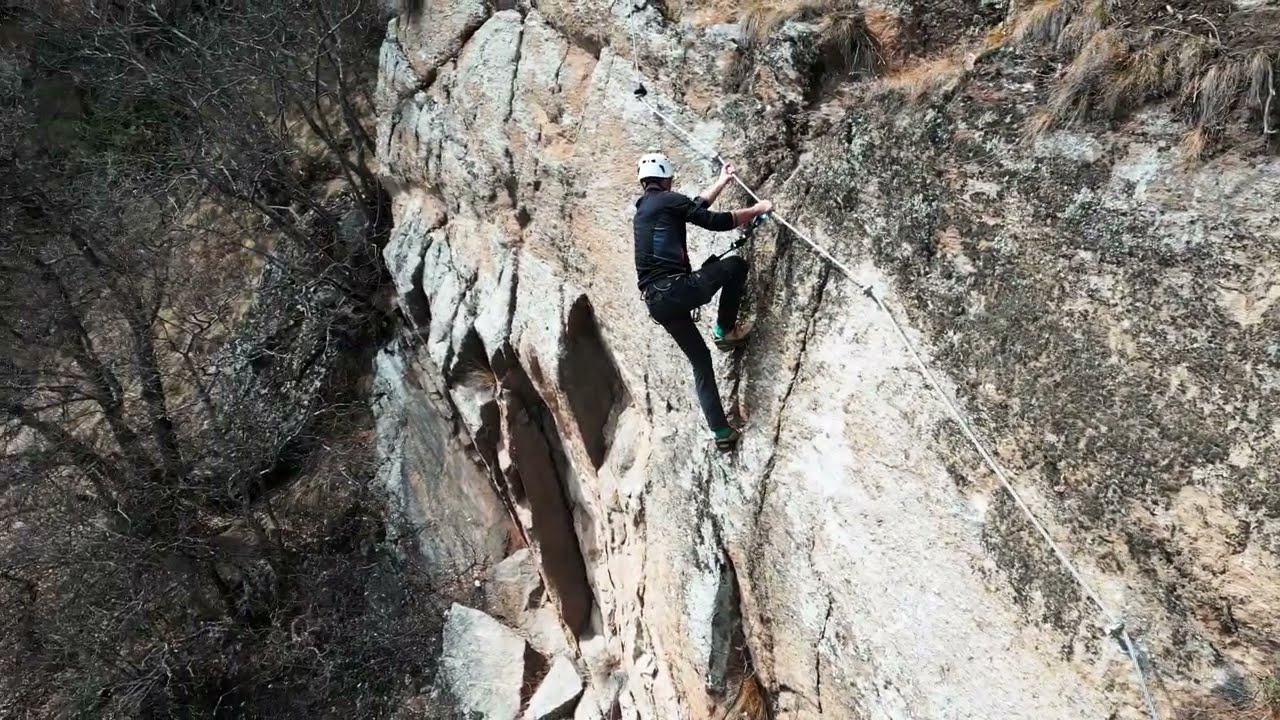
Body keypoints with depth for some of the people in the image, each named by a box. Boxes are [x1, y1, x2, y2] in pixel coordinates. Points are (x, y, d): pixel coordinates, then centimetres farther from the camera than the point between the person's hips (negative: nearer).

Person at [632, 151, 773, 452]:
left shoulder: (643, 208, 24)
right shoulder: (668, 200, -2)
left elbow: (695, 205, 36)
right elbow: (717, 222, -5)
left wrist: (722, 182, 45)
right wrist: (756, 209, 8)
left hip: (657, 302, 8)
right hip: (678, 290, -8)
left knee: (700, 361, 15)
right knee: (736, 265, 12)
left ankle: (721, 433, 14)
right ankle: (725, 330, 14)